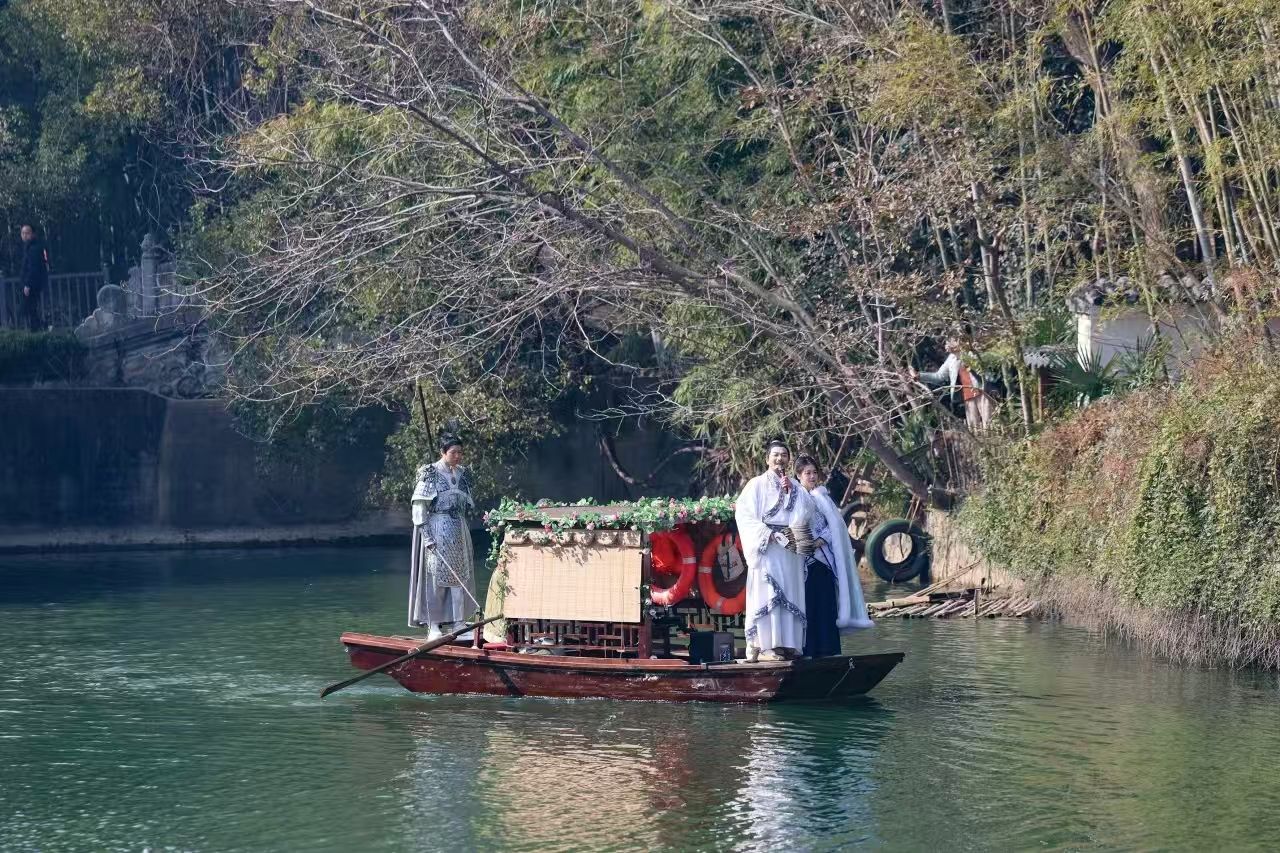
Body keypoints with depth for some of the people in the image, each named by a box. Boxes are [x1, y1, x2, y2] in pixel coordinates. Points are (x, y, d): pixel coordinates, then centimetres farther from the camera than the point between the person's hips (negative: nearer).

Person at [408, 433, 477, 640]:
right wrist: (427, 536, -17)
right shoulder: (430, 473, -7)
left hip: (459, 531, 6)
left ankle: (457, 623, 10)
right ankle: (434, 626, -1)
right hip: (437, 531, -6)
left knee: (460, 576, 5)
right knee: (436, 577, -5)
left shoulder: (463, 474, 12)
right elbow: (419, 507, -11)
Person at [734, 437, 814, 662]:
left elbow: (807, 513, 5)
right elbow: (744, 515, -6)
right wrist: (770, 534, -15)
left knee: (791, 596, 1)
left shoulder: (795, 486, 17)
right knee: (767, 595, -11)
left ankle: (788, 643, 2)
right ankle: (765, 646, -15)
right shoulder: (757, 485, 3)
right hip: (767, 548, -5)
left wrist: (791, 492, -7)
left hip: (791, 549, 5)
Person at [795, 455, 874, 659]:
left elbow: (836, 523, 0)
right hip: (801, 561, 0)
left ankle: (827, 650, -1)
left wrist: (820, 541, -13)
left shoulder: (820, 497, 9)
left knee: (825, 606, -3)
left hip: (822, 559, 0)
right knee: (807, 605, -3)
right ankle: (807, 651, 0)